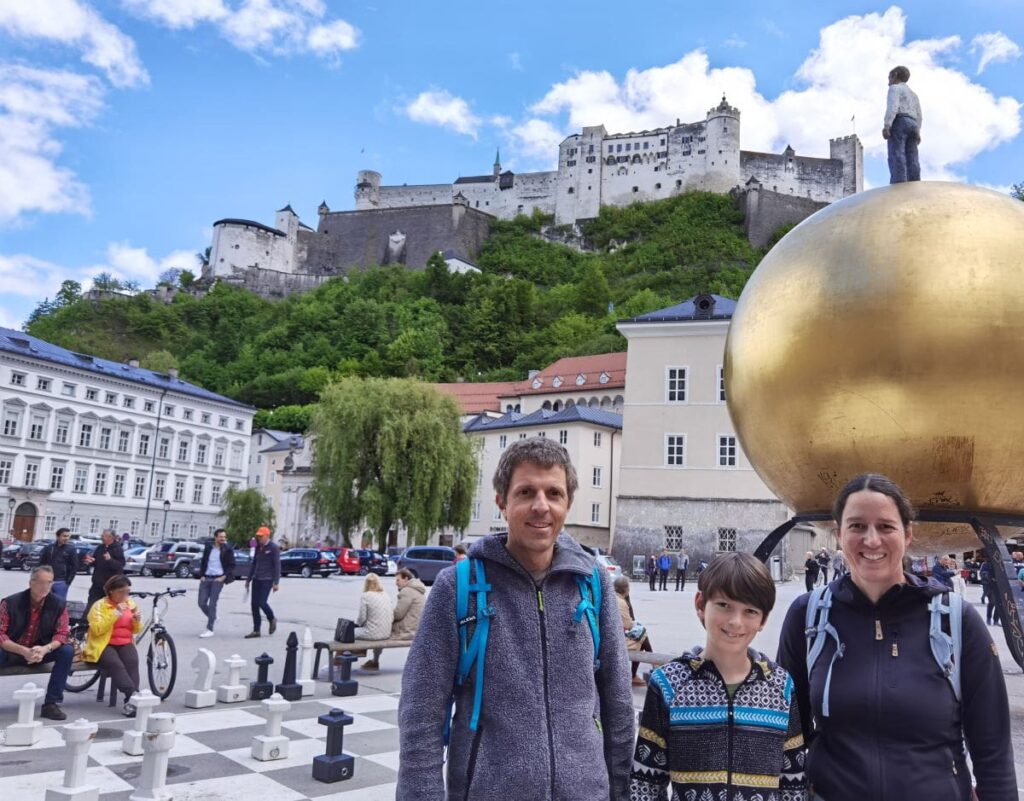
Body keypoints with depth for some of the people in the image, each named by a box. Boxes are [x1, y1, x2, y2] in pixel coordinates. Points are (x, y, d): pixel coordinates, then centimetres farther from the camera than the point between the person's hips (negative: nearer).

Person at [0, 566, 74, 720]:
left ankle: (51, 704, -17)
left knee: (67, 650, -24)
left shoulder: (58, 604, -9)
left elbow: (62, 634, -10)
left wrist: (45, 649, -31)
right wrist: (23, 651, -32)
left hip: (41, 652, 2)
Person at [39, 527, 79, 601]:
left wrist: (67, 582, -7)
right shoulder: (49, 548, 6)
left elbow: (75, 567, -2)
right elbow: (42, 563, 11)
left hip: (61, 583, -3)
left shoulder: (71, 549, 0)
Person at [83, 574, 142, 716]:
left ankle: (130, 700, -33)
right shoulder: (100, 605, -1)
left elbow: (136, 630, 16)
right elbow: (96, 629, -15)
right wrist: (115, 615, -20)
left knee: (132, 662, -30)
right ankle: (132, 695, -41)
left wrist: (137, 620, -6)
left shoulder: (130, 603, 13)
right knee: (115, 664, -35)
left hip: (125, 644, 3)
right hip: (104, 645, -3)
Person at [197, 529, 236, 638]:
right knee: (202, 603, 3)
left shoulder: (227, 550, -1)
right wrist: (202, 575, 6)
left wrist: (224, 577, -9)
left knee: (212, 604, -7)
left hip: (218, 579, -4)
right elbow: (203, 562, 17)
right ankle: (213, 618, 30)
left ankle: (209, 629, 0)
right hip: (206, 578, 4)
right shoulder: (208, 547, 9)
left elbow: (231, 565, 1)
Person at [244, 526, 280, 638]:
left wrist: (276, 582, -16)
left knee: (262, 602, -13)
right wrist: (248, 579, 19)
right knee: (254, 604, 3)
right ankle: (256, 630, 11)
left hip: (267, 580, -7)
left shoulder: (273, 547, -8)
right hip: (256, 579, 7)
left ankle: (272, 619, 16)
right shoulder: (258, 547, 13)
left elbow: (277, 565, -11)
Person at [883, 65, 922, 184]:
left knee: (896, 156, -19)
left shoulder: (894, 88, 4)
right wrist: (917, 133, 20)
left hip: (899, 123, -8)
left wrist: (886, 125, -20)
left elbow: (892, 106, -12)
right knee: (911, 160, -2)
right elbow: (918, 115, 23)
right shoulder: (913, 93, 29)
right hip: (911, 126, 8)